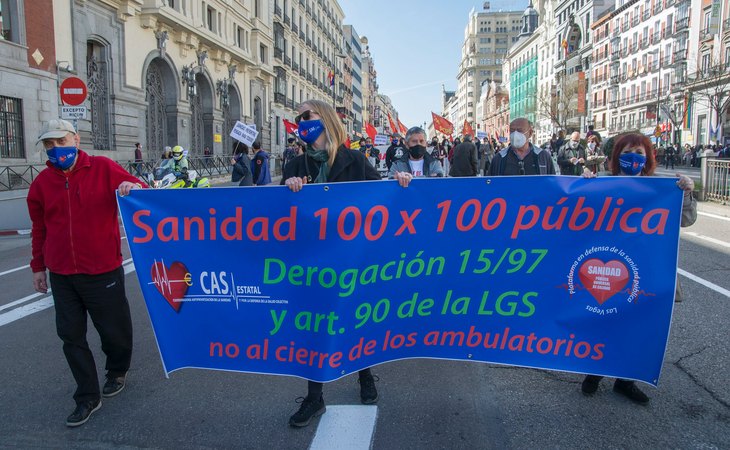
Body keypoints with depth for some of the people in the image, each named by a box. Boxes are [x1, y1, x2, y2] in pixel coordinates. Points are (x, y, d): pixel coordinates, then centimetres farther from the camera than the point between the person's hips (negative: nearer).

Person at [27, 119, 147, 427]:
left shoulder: (103, 168, -6)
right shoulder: (41, 183, 5)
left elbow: (139, 189, -3)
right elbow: (39, 229, 13)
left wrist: (135, 188, -27)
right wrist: (38, 266, 16)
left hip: (103, 273, -3)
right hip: (62, 276, 4)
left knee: (114, 331, 10)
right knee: (71, 337, 8)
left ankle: (117, 372, 40)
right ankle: (87, 398, 21)